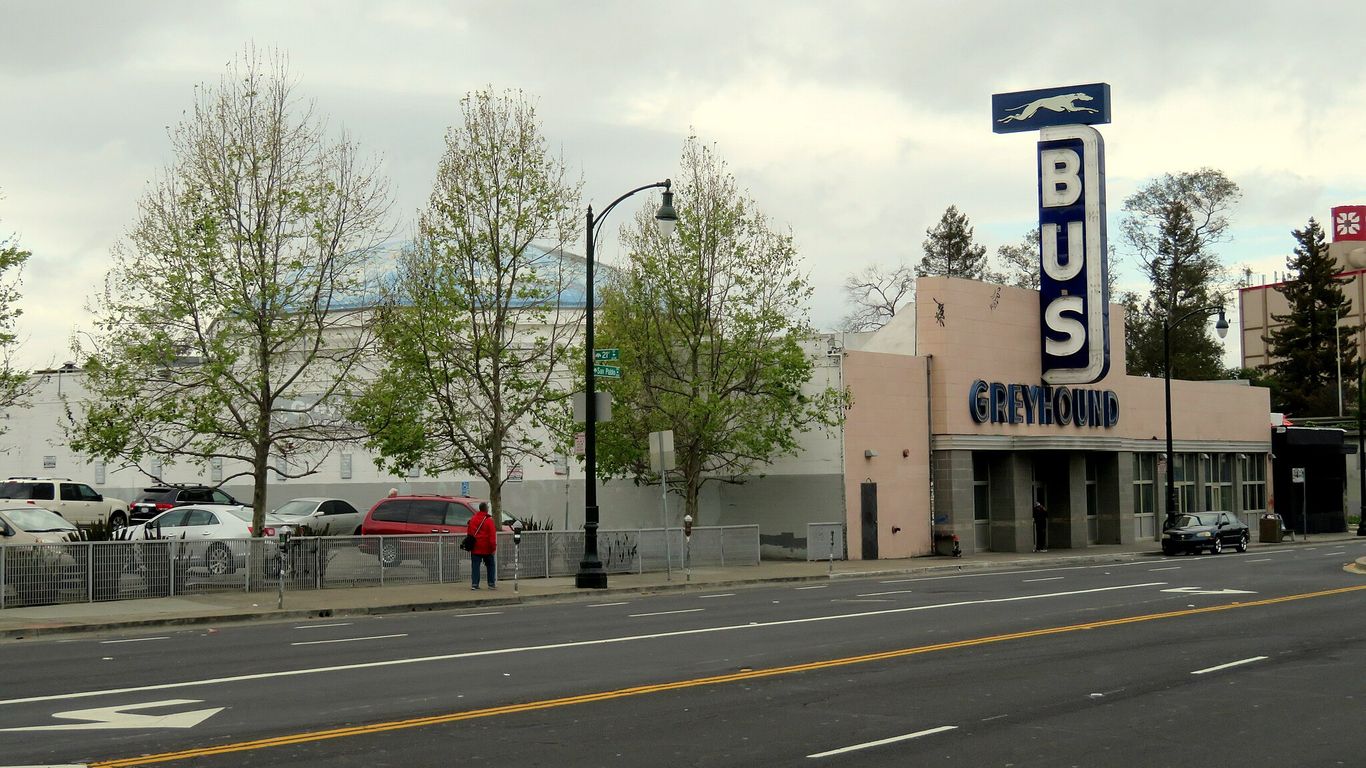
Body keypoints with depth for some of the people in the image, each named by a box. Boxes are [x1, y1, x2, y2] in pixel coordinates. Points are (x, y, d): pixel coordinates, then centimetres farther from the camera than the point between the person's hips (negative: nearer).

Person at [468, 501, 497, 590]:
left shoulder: (472, 519, 6)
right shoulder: (489, 520, -9)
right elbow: (492, 535, -14)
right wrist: (493, 547, -12)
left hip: (475, 548, 3)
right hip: (486, 549, -3)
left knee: (475, 566, 4)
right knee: (490, 566, 8)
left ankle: (474, 584, -2)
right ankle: (492, 584, 7)